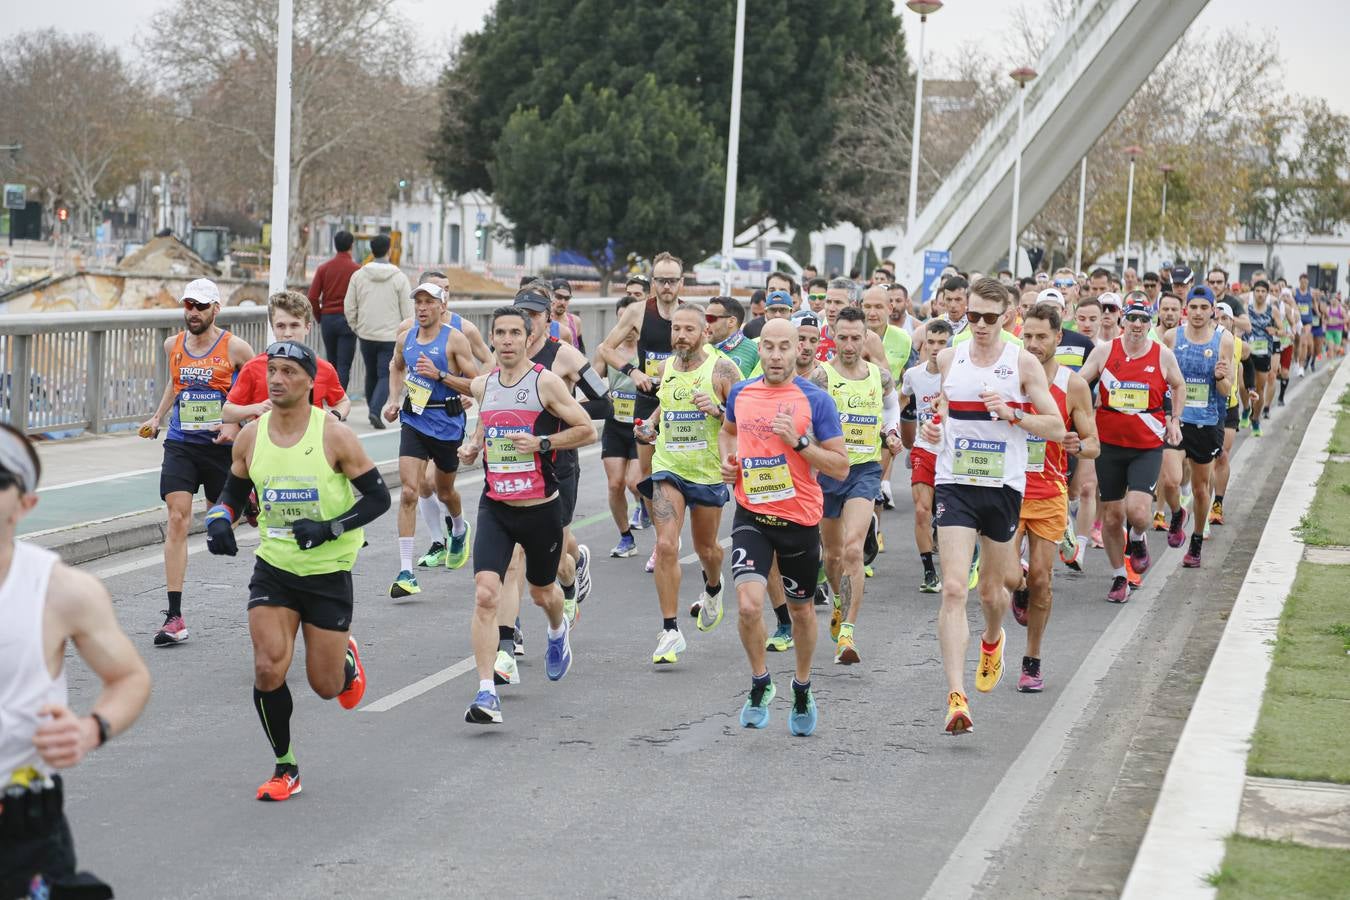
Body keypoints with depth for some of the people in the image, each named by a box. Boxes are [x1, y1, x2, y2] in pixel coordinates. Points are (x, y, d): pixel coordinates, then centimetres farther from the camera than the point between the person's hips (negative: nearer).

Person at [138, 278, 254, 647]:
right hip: (180, 445, 2)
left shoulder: (234, 347, -6)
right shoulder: (173, 345, 7)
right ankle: (174, 618, -13)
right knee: (177, 520, -10)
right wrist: (157, 417, 23)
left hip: (221, 447, -2)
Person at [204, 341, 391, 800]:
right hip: (274, 568, 3)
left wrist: (329, 528, -21)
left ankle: (348, 660, 42)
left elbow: (378, 497, -9)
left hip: (328, 572, -2)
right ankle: (284, 767, 7)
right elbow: (233, 492, 14)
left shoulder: (334, 436, -13)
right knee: (267, 669, -12)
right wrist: (219, 520, -7)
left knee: (326, 686, 4)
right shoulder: (251, 436, -2)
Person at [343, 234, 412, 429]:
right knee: (385, 376, -1)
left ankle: (373, 410, 24)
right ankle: (375, 410, -20)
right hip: (390, 336, -3)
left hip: (366, 334, 3)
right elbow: (407, 310, -5)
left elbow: (349, 307, 2)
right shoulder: (399, 277, -7)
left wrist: (355, 327, 16)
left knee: (371, 374, 18)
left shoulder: (358, 275, -1)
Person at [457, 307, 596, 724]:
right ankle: (486, 694, -16)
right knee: (485, 595, -15)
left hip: (541, 507, -2)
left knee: (542, 592, 19)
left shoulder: (546, 382, -10)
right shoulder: (482, 385, 5)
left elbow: (587, 430, -7)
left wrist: (541, 443, -18)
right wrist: (472, 446, 4)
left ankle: (558, 631, 57)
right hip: (494, 506, 2)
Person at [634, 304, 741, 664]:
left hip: (709, 473, -2)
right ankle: (670, 632, -10)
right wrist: (650, 424, 8)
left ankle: (713, 588, 53)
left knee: (705, 548, 16)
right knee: (665, 546, -14)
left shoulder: (722, 369, -11)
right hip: (667, 469, 2)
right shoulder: (666, 367, 3)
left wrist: (718, 410, -28)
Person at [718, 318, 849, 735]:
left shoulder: (815, 399, -9)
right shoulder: (740, 393, 2)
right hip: (751, 515, 1)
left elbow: (840, 467, -10)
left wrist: (799, 441, -21)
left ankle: (802, 689, 38)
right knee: (748, 605, -17)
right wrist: (727, 458, 6)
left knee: (800, 608, 15)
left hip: (799, 518, -1)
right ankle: (760, 681, 8)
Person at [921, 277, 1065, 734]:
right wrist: (934, 426, 0)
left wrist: (1011, 413, -18)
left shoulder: (1024, 362, -4)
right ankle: (956, 696, -18)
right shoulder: (949, 359, 5)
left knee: (992, 590, 15)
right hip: (955, 484, 1)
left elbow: (1056, 428, -3)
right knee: (953, 589, -14)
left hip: (1004, 486, -1)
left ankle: (993, 640, 51)